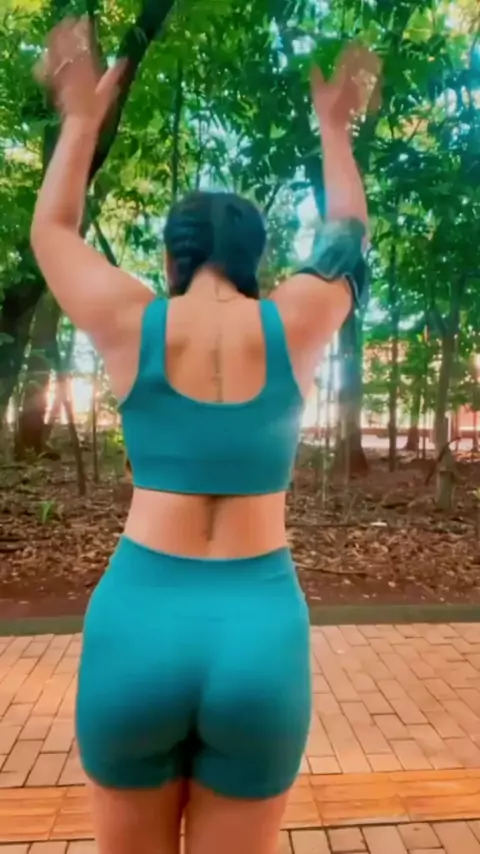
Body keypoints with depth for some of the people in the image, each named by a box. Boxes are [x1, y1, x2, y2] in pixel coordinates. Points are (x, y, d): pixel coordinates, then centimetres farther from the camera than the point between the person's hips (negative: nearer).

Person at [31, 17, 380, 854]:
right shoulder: (294, 324, -1)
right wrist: (335, 128, 36)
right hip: (260, 628, 1)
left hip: (137, 621, 0)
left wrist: (81, 119, 31)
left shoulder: (132, 325, -3)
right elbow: (347, 232, 21)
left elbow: (51, 231, 18)